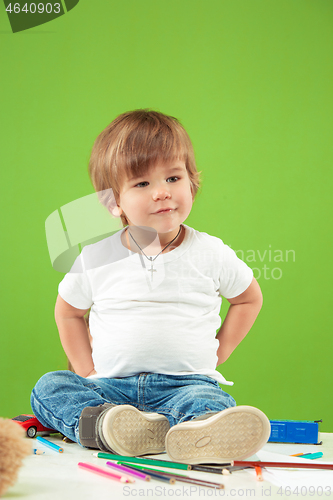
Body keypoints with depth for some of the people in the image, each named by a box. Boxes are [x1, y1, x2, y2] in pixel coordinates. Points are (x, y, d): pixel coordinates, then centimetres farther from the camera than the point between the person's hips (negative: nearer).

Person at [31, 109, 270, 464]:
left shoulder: (211, 253, 1)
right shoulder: (96, 258, 3)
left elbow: (249, 299, 18)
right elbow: (68, 311, 19)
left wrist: (216, 353, 9)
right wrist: (86, 369, 8)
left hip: (186, 381, -2)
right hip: (110, 385, 2)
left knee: (211, 402, -35)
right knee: (49, 386, -22)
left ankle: (197, 435, -67)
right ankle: (105, 425, -46)